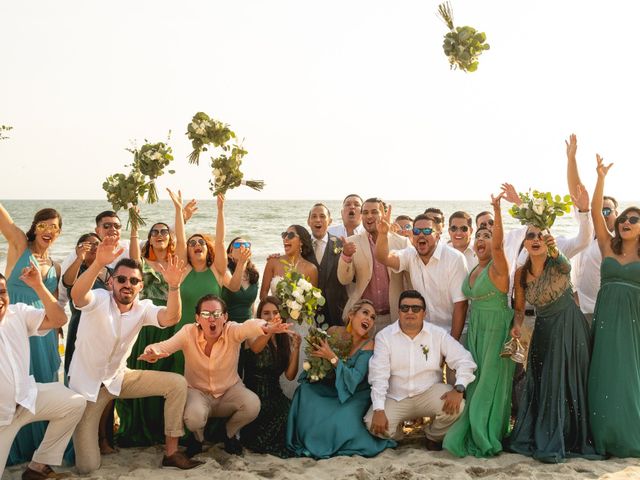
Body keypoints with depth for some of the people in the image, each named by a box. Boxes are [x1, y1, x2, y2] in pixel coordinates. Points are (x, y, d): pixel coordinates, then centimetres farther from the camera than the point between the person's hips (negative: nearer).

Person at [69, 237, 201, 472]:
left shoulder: (143, 308, -7)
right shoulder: (98, 300, -18)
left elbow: (171, 318, -27)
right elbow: (77, 295, -42)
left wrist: (174, 286, -46)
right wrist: (99, 263, -60)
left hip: (120, 378, 4)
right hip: (86, 384, -4)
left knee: (177, 384, -12)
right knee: (87, 466, -7)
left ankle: (171, 452, -1)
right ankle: (80, 434, 30)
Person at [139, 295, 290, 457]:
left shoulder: (232, 331, -19)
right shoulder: (189, 332, -15)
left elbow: (249, 327, -41)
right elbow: (165, 346, -28)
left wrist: (266, 328, -65)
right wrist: (152, 352, -54)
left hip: (230, 390, 1)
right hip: (197, 391, -1)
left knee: (253, 405, -29)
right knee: (194, 417, -34)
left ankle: (231, 432, 7)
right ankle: (198, 437, 7)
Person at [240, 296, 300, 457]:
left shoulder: (286, 339, 10)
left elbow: (290, 376, 2)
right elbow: (255, 348, -29)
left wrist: (296, 349, -11)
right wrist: (270, 330, -48)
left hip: (275, 394, 4)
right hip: (254, 394, -4)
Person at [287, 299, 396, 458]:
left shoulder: (369, 345, -17)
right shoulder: (334, 332, -7)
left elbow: (354, 379, -26)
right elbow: (316, 356, 8)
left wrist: (332, 357, -30)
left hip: (355, 396, -4)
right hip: (329, 389, 4)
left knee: (342, 421, -30)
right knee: (305, 393, -20)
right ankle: (310, 441, 1)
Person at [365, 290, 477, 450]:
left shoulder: (438, 334, -2)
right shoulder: (384, 336, -5)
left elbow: (464, 360, -6)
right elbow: (378, 376, -12)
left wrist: (458, 389, -24)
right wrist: (379, 410, -23)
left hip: (429, 393, 1)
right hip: (395, 398, -1)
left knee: (457, 405, -28)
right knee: (373, 424, -27)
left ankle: (433, 436, 7)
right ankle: (395, 436, 14)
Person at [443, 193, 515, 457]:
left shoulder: (498, 267, -12)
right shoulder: (473, 270, 11)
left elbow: (498, 245, -31)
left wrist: (497, 209, -40)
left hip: (496, 330, -7)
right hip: (475, 330, 7)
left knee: (490, 383, 0)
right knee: (475, 383, 12)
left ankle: (489, 438, 13)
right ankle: (473, 435, 23)